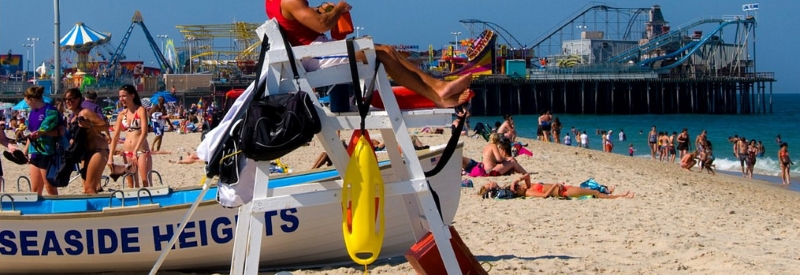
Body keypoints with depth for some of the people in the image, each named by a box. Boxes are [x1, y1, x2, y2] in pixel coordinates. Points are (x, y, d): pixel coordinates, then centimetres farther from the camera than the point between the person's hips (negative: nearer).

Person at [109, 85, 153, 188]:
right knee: (131, 185, 7)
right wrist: (110, 156, 2)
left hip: (141, 151, -5)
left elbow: (144, 133, -16)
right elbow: (115, 136, 9)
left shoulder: (141, 110, -6)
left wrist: (135, 151, -25)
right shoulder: (122, 114, 9)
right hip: (127, 152, 5)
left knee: (146, 183, -10)